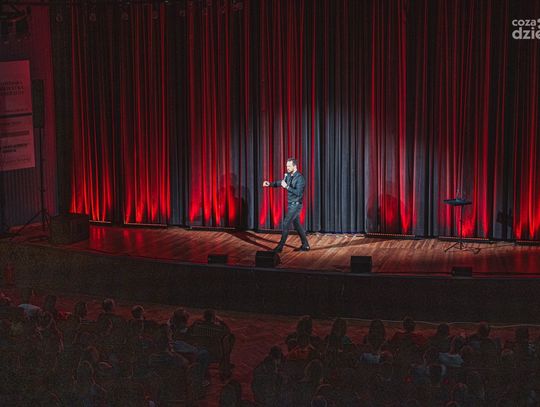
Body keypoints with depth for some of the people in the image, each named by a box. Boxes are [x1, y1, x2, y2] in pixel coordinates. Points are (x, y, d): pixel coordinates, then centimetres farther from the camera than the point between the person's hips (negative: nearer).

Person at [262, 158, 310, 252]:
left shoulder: (299, 178, -18)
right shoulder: (288, 176, 6)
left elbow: (298, 193, -25)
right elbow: (280, 183, 17)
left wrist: (287, 187, -26)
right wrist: (270, 184, 2)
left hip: (296, 205, -8)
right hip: (291, 204, 8)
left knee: (286, 224, -9)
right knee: (297, 225, 14)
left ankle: (280, 246, -4)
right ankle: (305, 245, 23)